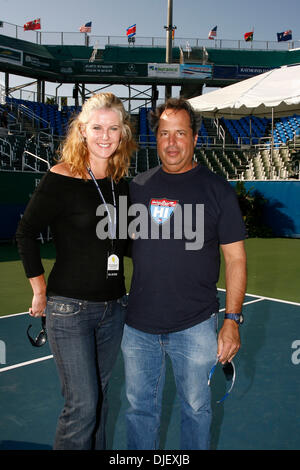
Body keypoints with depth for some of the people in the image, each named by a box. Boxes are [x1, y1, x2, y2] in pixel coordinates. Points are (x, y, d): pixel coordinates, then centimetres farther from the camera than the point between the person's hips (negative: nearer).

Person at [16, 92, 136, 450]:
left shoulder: (121, 182, 4)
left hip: (113, 306, 6)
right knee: (82, 405, 0)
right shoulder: (60, 179, -13)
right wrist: (41, 290, -4)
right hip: (70, 309, -5)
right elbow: (25, 234, -6)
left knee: (99, 397, 18)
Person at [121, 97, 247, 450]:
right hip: (138, 325, 3)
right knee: (140, 408, 18)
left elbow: (235, 258, -5)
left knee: (196, 408, 16)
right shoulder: (137, 186, 4)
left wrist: (232, 319, -11)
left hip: (195, 327, -2)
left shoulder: (217, 189, -5)